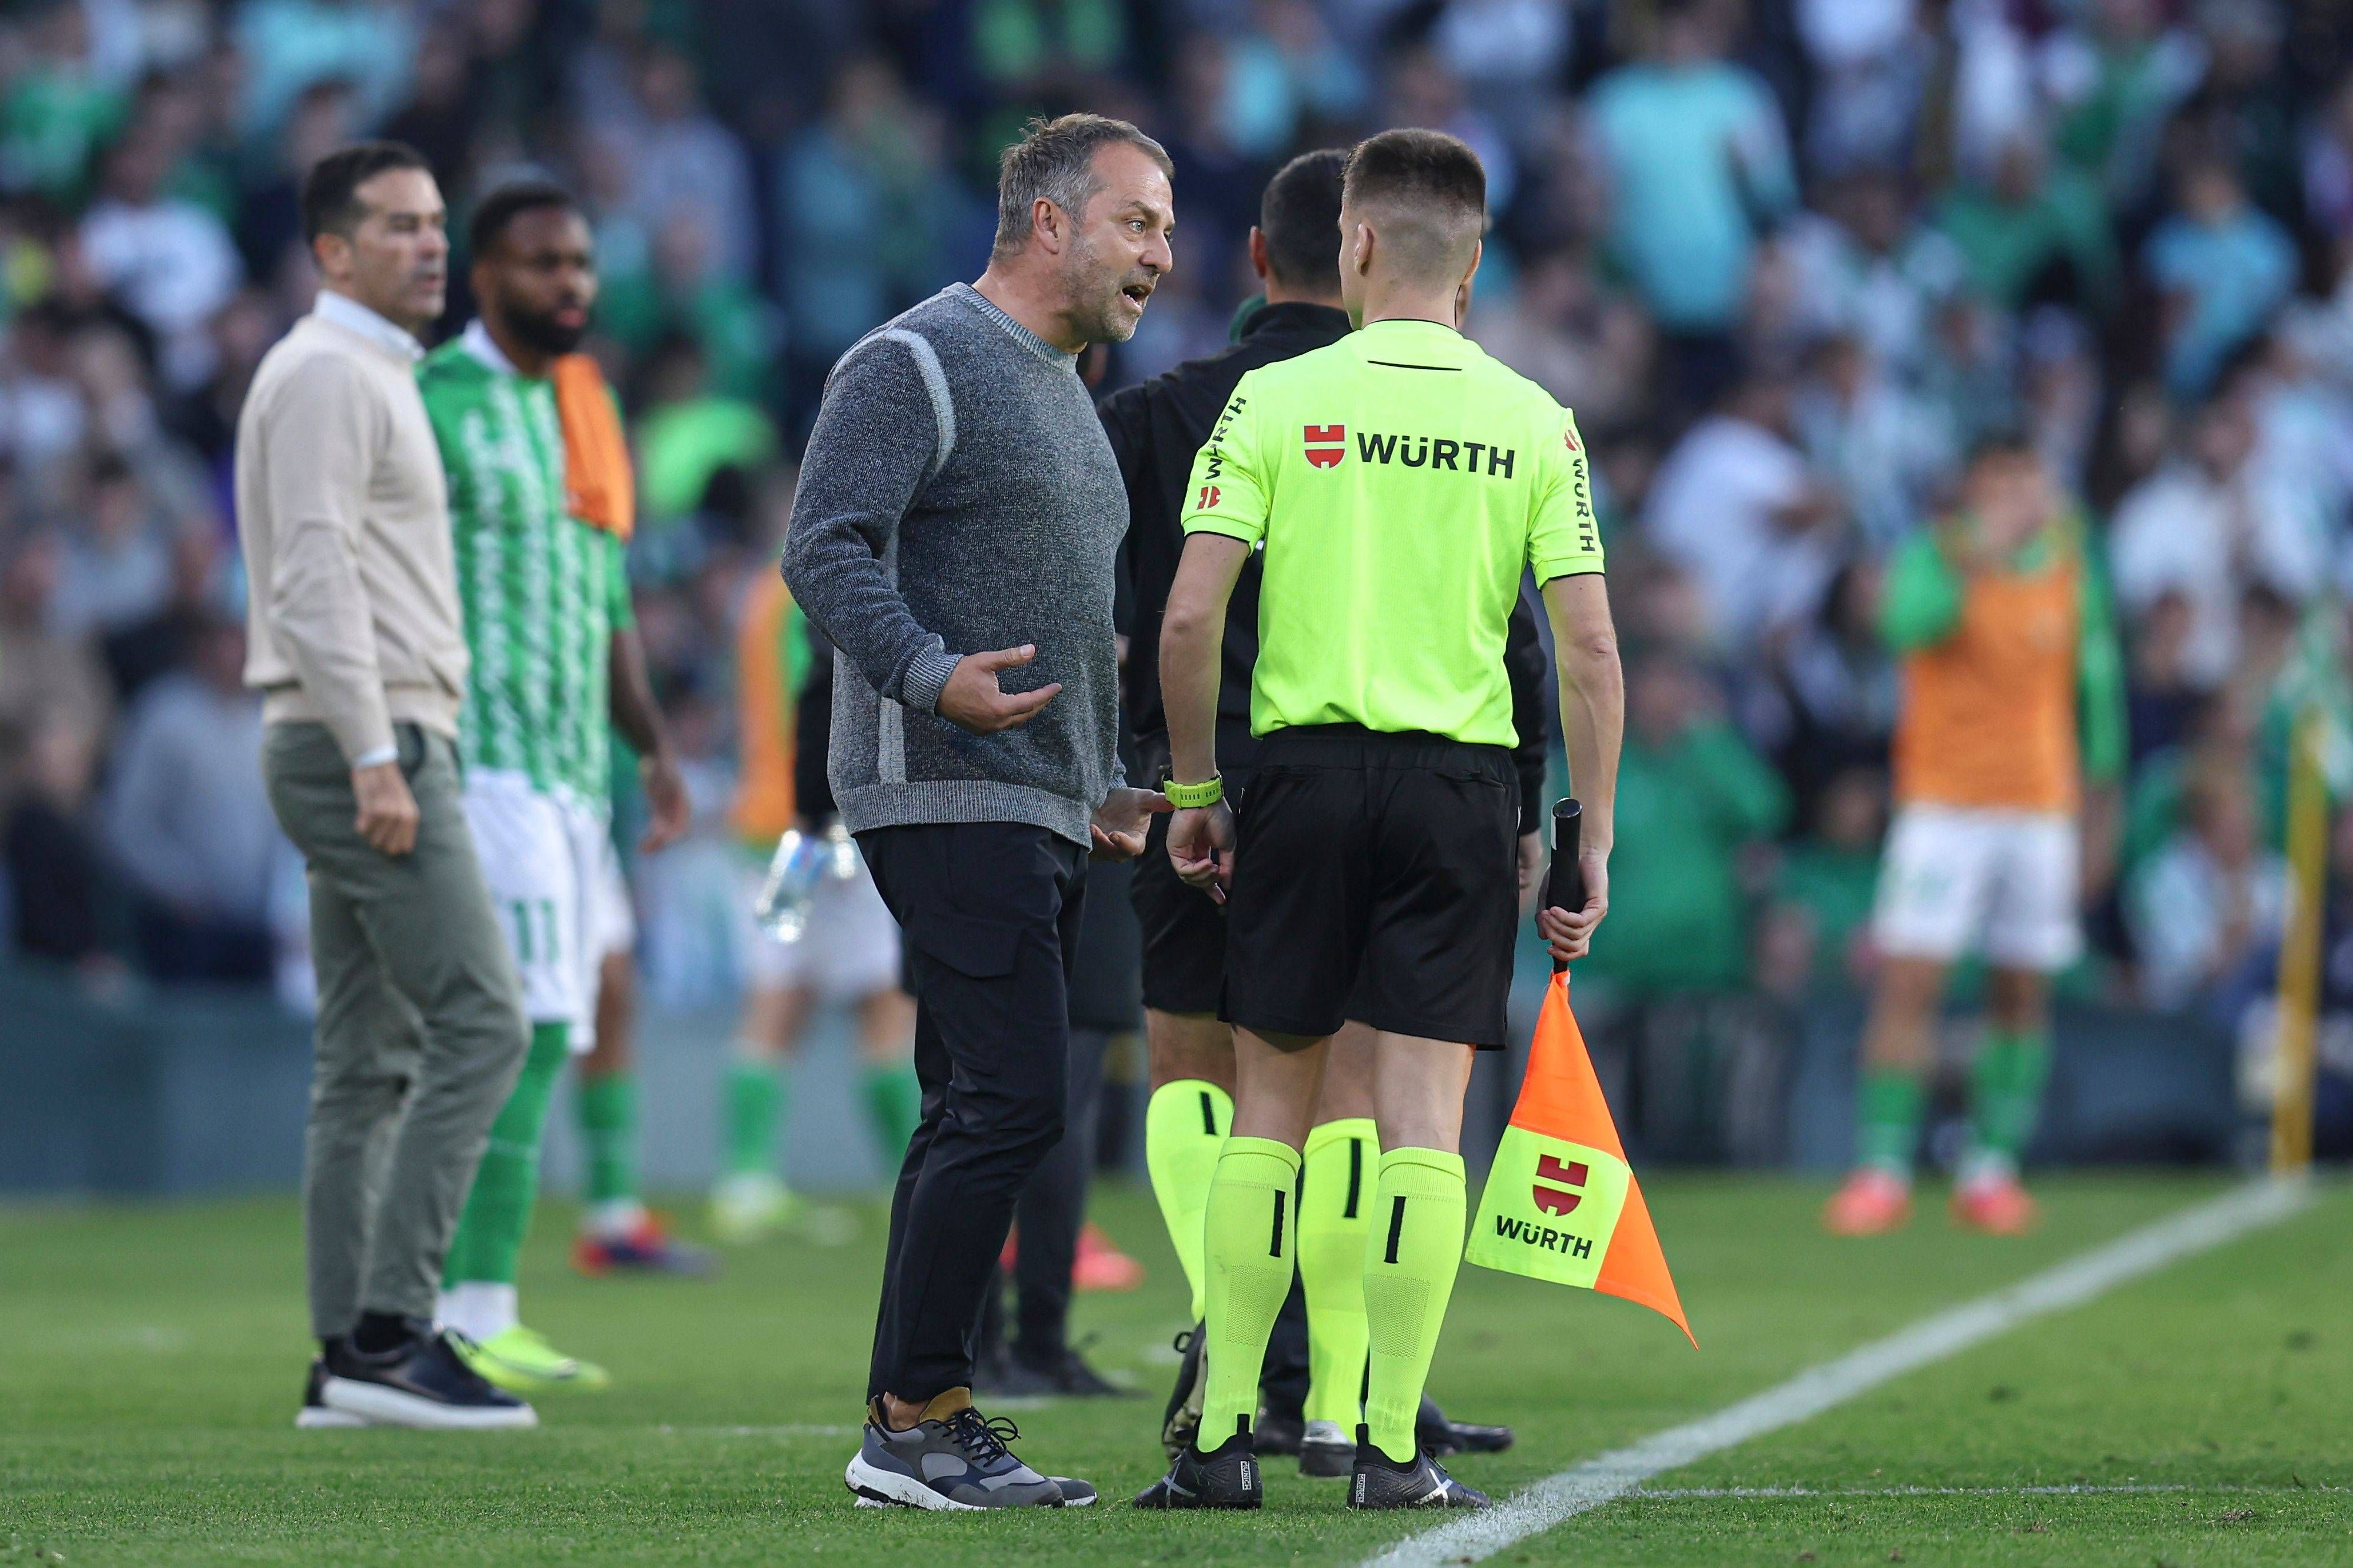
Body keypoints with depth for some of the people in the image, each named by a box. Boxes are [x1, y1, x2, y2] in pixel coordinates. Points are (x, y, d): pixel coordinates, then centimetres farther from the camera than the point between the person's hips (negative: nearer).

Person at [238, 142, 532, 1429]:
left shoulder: (372, 379, 22)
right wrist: (377, 762, -23)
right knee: (479, 1021, -15)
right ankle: (389, 1333, -18)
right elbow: (313, 580, -19)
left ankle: (349, 1363, 6)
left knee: (372, 1058, 7)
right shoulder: (325, 376, -11)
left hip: (379, 752, 10)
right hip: (367, 743, -10)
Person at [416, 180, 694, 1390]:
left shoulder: (585, 407, 19)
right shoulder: (435, 404, -7)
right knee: (527, 1031, -16)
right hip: (484, 761, -8)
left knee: (541, 1040, 6)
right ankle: (474, 1322, -17)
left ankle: (464, 1313, 9)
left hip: (574, 771, 8)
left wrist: (652, 743, 19)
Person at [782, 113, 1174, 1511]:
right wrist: (933, 677, -30)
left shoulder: (1065, 394, 23)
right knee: (1012, 1102, -15)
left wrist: (1101, 787, 24)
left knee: (982, 1112, 8)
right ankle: (914, 1423, -13)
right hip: (950, 797, -10)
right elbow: (828, 550, -16)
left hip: (1044, 812, 10)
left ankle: (916, 1420, 10)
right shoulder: (919, 365, -7)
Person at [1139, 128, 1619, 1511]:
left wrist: (1193, 789, 6)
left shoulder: (1276, 400, -1)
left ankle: (1224, 1435, 6)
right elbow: (1590, 645, -2)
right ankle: (1393, 1447, -2)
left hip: (1306, 765, 0)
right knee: (1423, 1117, 1)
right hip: (1463, 779, 0)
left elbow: (1190, 616, -6)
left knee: (1271, 1108, 8)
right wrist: (1593, 844, 4)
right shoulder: (1533, 422, 3)